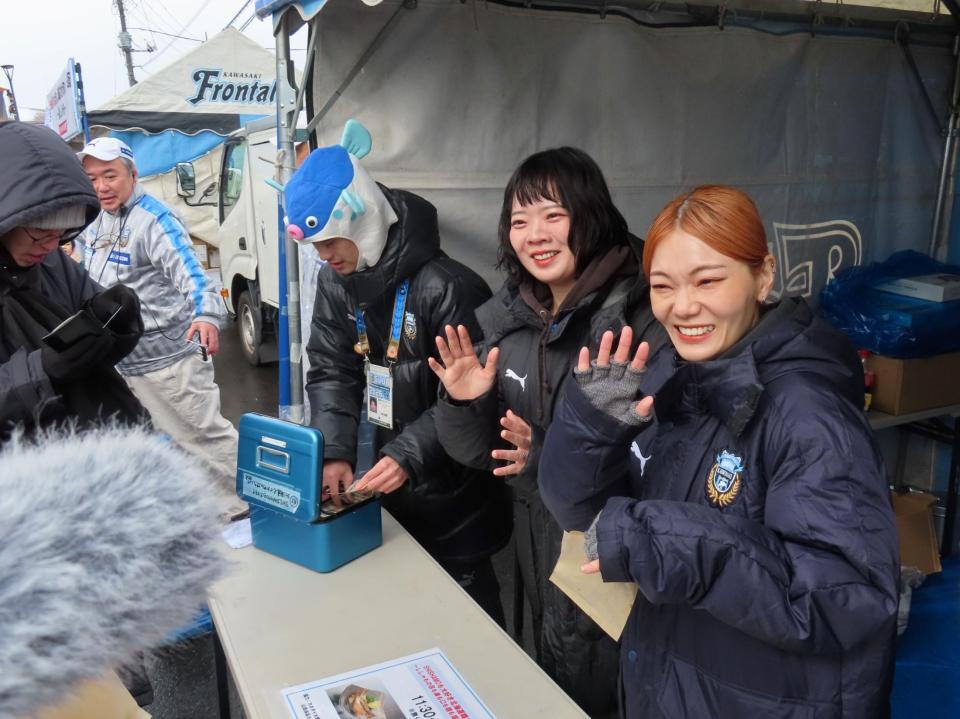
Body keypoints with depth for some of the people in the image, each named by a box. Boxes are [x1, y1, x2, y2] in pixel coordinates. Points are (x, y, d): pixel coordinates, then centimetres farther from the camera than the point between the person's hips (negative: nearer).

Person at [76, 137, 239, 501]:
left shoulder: (153, 218, -16)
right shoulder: (93, 223, 10)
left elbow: (189, 271, -29)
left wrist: (206, 315, -45)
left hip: (168, 357, -9)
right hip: (119, 361, 9)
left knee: (205, 435, -1)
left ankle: (245, 509, 12)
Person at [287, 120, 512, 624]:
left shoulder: (447, 288, -24)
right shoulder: (335, 283, 0)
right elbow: (330, 371, 0)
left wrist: (408, 455, -28)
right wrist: (335, 453, -12)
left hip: (450, 493, -6)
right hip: (384, 488, 7)